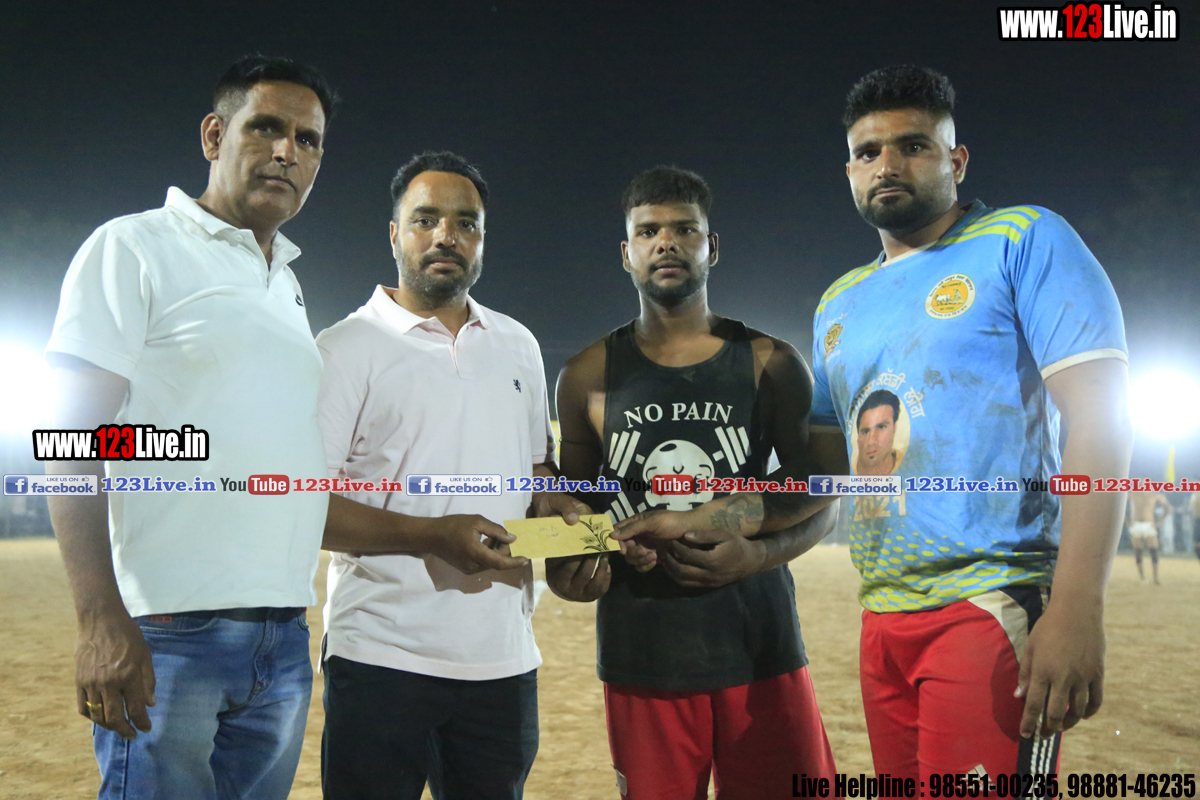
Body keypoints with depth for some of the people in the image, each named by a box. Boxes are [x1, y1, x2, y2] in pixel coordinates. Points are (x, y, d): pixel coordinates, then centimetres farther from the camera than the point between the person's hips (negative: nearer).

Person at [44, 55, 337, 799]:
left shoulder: (289, 288, 20)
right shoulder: (134, 248, -1)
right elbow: (72, 442, -9)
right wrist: (101, 621, -19)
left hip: (284, 644, 7)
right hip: (169, 635, -7)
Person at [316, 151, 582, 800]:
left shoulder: (518, 345, 15)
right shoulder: (346, 349, -2)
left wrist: (562, 515, 1)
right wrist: (430, 536, -20)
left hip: (503, 660, 5)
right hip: (382, 657, -5)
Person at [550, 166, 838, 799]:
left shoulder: (769, 364, 5)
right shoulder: (588, 377, 6)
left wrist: (760, 554, -12)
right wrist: (568, 567, -6)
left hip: (761, 649, 0)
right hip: (641, 654, 0)